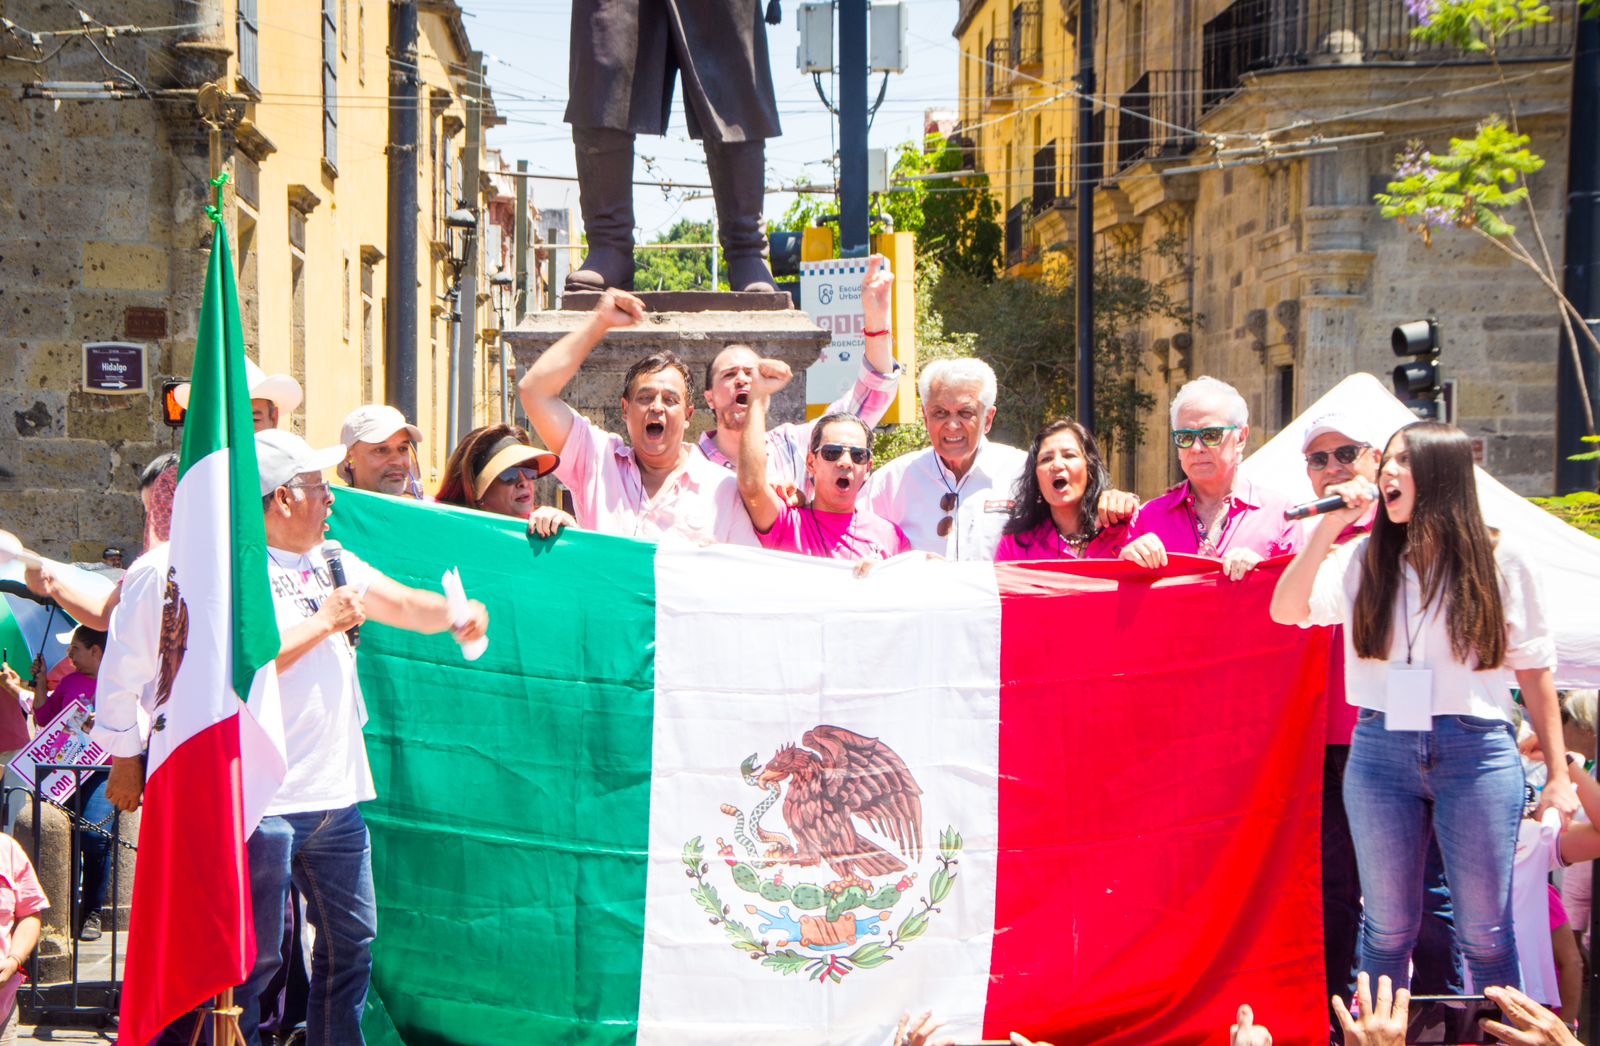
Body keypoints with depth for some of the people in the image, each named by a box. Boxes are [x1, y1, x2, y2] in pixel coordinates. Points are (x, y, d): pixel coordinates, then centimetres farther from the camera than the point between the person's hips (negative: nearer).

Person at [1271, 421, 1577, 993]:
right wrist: (1330, 524, -8)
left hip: (1475, 751, -2)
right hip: (1381, 749, 2)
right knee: (1388, 930, 7)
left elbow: (1533, 667, 6)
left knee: (1484, 934, 1)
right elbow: (1286, 611, -3)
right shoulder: (1364, 559, 9)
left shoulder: (1497, 560, 4)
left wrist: (1558, 773, 3)